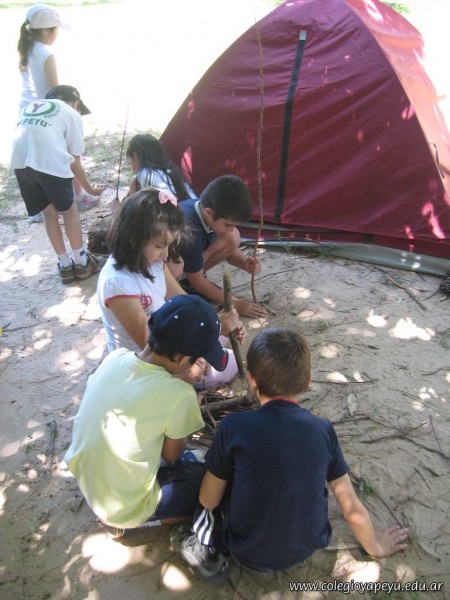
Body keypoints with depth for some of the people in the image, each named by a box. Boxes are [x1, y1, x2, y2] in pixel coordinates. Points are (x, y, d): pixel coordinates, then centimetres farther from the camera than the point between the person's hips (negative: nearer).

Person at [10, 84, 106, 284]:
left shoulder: (31, 106, 33)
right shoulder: (72, 114, 19)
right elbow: (74, 162, 18)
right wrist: (90, 189, 32)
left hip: (20, 162, 5)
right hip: (49, 162, -4)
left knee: (49, 212, 20)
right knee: (69, 210, 16)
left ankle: (65, 265, 26)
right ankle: (81, 263, 25)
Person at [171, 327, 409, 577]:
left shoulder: (234, 426, -20)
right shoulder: (323, 429, -12)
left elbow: (209, 500, -9)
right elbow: (351, 505, -4)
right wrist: (375, 546, 15)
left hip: (251, 555, -2)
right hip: (308, 549, 3)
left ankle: (204, 540, 0)